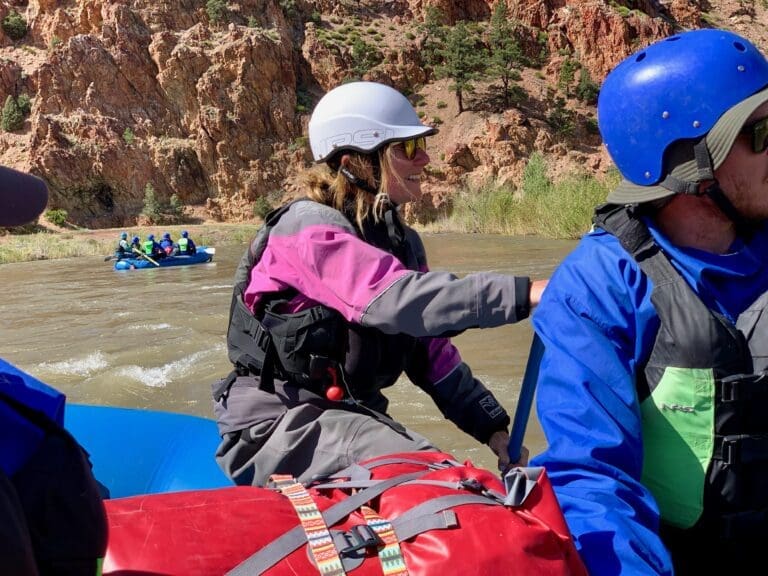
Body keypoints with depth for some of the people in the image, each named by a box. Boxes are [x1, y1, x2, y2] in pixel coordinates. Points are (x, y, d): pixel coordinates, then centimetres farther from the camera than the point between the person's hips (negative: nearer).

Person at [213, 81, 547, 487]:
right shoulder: (309, 228, -16)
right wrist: (524, 293, -39)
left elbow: (434, 354, 10)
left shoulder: (402, 242, 9)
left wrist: (493, 429, 0)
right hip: (274, 426, -8)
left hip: (350, 415, 8)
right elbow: (394, 300, -34)